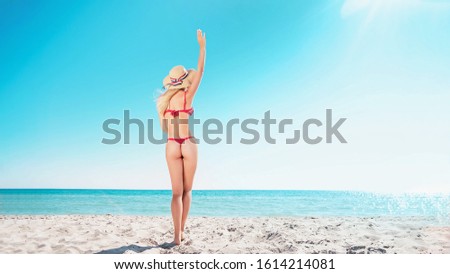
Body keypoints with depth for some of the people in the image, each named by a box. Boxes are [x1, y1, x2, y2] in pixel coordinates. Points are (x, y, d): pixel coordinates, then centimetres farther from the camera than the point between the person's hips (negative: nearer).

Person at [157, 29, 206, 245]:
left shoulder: (164, 100, 6)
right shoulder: (187, 96, -6)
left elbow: (164, 128, 11)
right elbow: (200, 71, -5)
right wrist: (202, 46, -1)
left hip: (171, 146, 3)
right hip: (188, 144, -3)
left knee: (177, 192, 5)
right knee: (187, 190, 10)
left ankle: (177, 235, 1)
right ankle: (181, 231, 16)